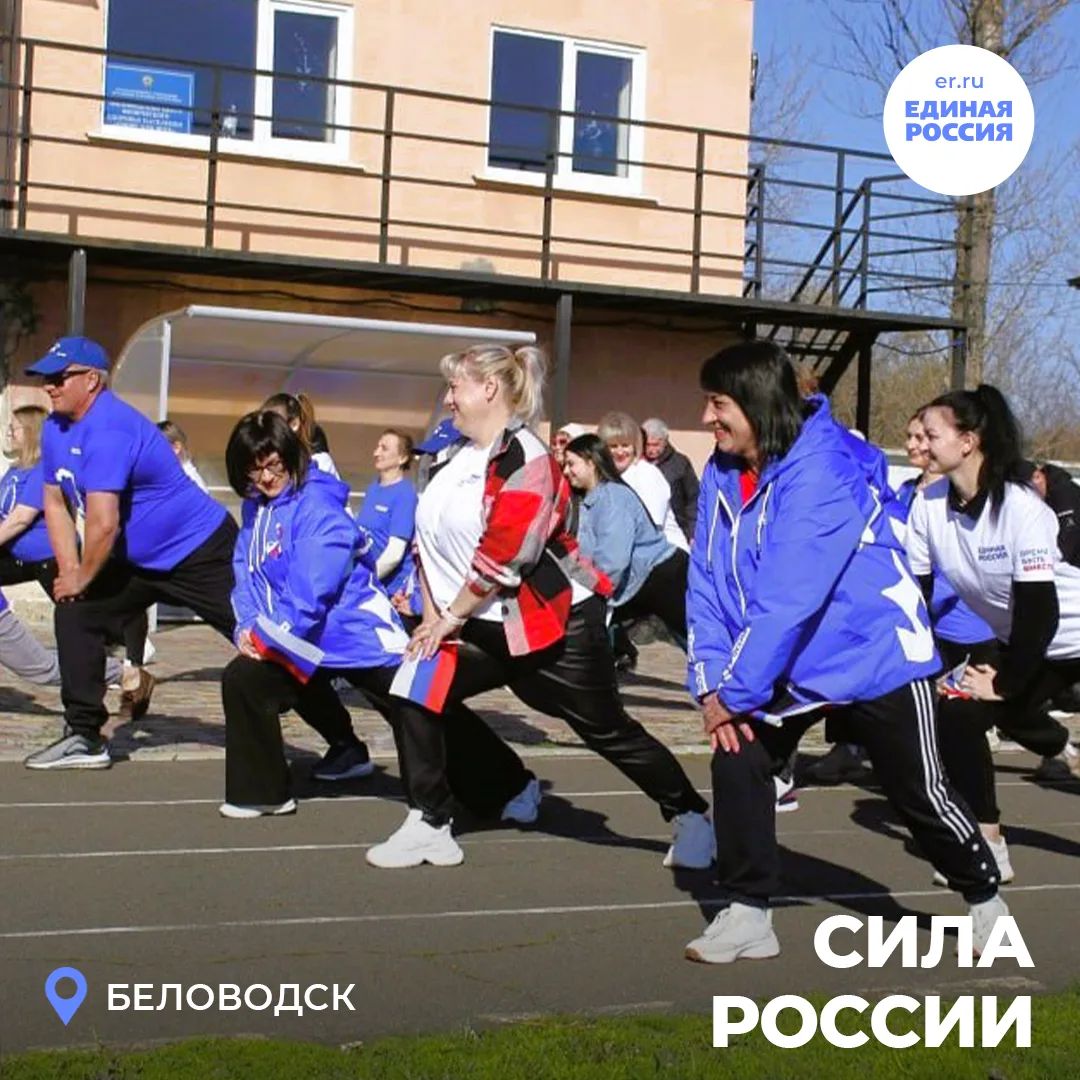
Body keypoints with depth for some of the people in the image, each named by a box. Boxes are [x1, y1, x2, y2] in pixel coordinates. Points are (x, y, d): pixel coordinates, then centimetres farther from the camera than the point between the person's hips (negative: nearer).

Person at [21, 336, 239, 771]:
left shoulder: (109, 430, -27)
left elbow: (104, 524, -31)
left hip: (201, 552, -10)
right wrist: (69, 574, -1)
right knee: (74, 614, 5)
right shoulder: (55, 429, 4)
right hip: (138, 559, 10)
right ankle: (85, 738, 13)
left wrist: (82, 577, -14)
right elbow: (56, 503, 10)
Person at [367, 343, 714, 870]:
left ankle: (691, 817, 21)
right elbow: (429, 539, 13)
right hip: (490, 626, 8)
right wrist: (432, 613, 2)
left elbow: (500, 559, -22)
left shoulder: (526, 460, -17)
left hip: (556, 624, -8)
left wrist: (451, 619, -15)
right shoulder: (449, 458, 10)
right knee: (419, 694, -7)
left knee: (608, 731, 1)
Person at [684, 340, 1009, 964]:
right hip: (790, 664, 6)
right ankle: (747, 913, 2)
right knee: (737, 761, -10)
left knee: (920, 791, 6)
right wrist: (712, 681, -14)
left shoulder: (819, 473, -28)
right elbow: (708, 583, -3)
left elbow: (788, 601, -31)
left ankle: (984, 895, 32)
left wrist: (736, 691, -27)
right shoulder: (722, 473, -6)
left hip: (875, 652, -6)